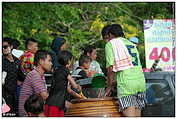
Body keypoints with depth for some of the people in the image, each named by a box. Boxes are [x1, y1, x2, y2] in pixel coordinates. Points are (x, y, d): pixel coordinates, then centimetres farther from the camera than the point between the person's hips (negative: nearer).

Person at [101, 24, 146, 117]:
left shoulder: (110, 44, 4)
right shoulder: (131, 44, 25)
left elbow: (111, 68, -5)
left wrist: (109, 87, 5)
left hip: (126, 83, -7)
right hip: (141, 81, 7)